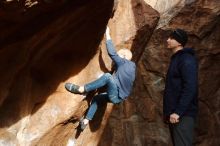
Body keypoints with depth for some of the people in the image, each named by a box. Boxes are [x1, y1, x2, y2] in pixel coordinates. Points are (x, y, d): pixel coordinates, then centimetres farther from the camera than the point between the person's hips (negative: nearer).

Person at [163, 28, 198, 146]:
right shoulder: (176, 58, 17)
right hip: (174, 112, 10)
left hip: (183, 114, -10)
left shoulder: (187, 59, -12)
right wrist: (170, 111, 14)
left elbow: (190, 88, -21)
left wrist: (178, 112, -23)